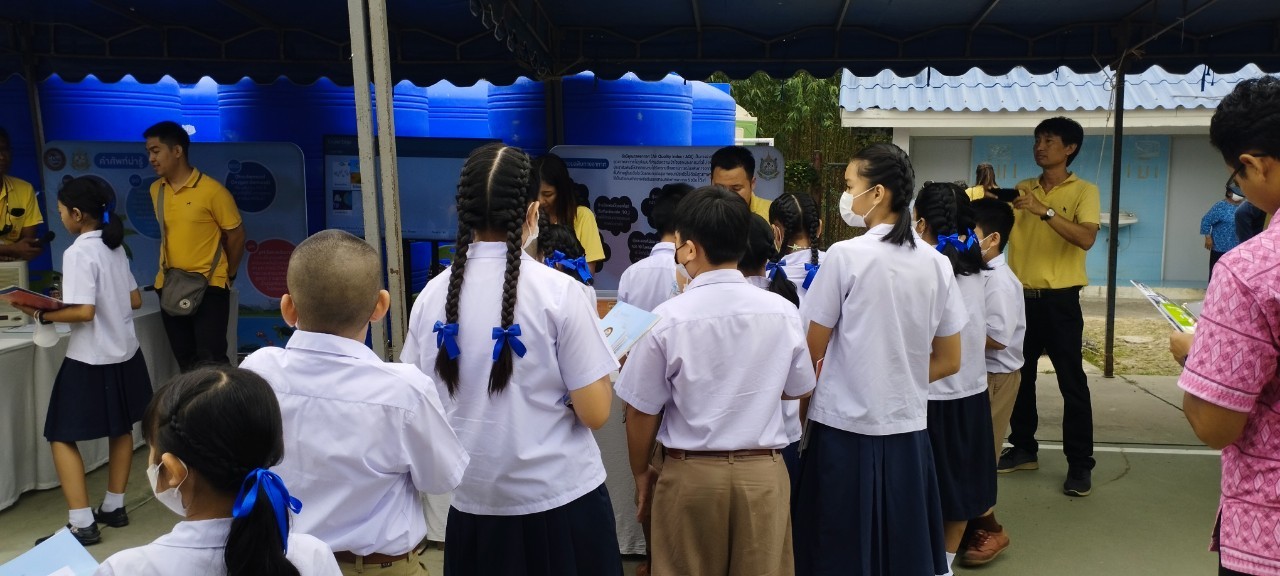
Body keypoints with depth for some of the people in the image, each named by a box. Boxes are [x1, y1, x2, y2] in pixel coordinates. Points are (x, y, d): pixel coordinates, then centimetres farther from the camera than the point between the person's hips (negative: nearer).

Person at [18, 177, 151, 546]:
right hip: (124, 354, 8)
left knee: (62, 436, 3)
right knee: (121, 429, 16)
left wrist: (41, 315, -11)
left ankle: (82, 523, 1)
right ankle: (114, 507, 26)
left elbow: (84, 312, -23)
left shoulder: (78, 253, -17)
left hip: (91, 360, -8)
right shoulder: (115, 248, 7)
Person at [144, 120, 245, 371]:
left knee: (210, 360, -7)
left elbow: (236, 235, -5)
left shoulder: (211, 190, -13)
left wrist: (228, 275, 5)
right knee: (185, 359, 13)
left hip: (208, 287, -6)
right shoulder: (155, 190, 6)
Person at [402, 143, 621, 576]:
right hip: (559, 501, -3)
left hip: (472, 505, 3)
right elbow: (595, 413, -13)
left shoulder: (433, 296, -4)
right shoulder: (559, 292, -15)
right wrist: (602, 361, 4)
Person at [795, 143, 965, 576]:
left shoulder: (845, 255, -12)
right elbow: (949, 362, 9)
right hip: (908, 431, 5)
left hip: (845, 429, -5)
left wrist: (805, 401, 11)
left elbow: (813, 353, -5)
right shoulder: (936, 263, 3)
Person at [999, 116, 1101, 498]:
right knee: (1020, 377, 11)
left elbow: (1086, 238, -19)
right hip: (1021, 297, 5)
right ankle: (1024, 448, 24)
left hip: (1059, 300, -4)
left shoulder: (1083, 192, -3)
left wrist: (1045, 210, -27)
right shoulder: (1022, 189, 10)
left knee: (1072, 382, 0)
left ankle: (1080, 463, 8)